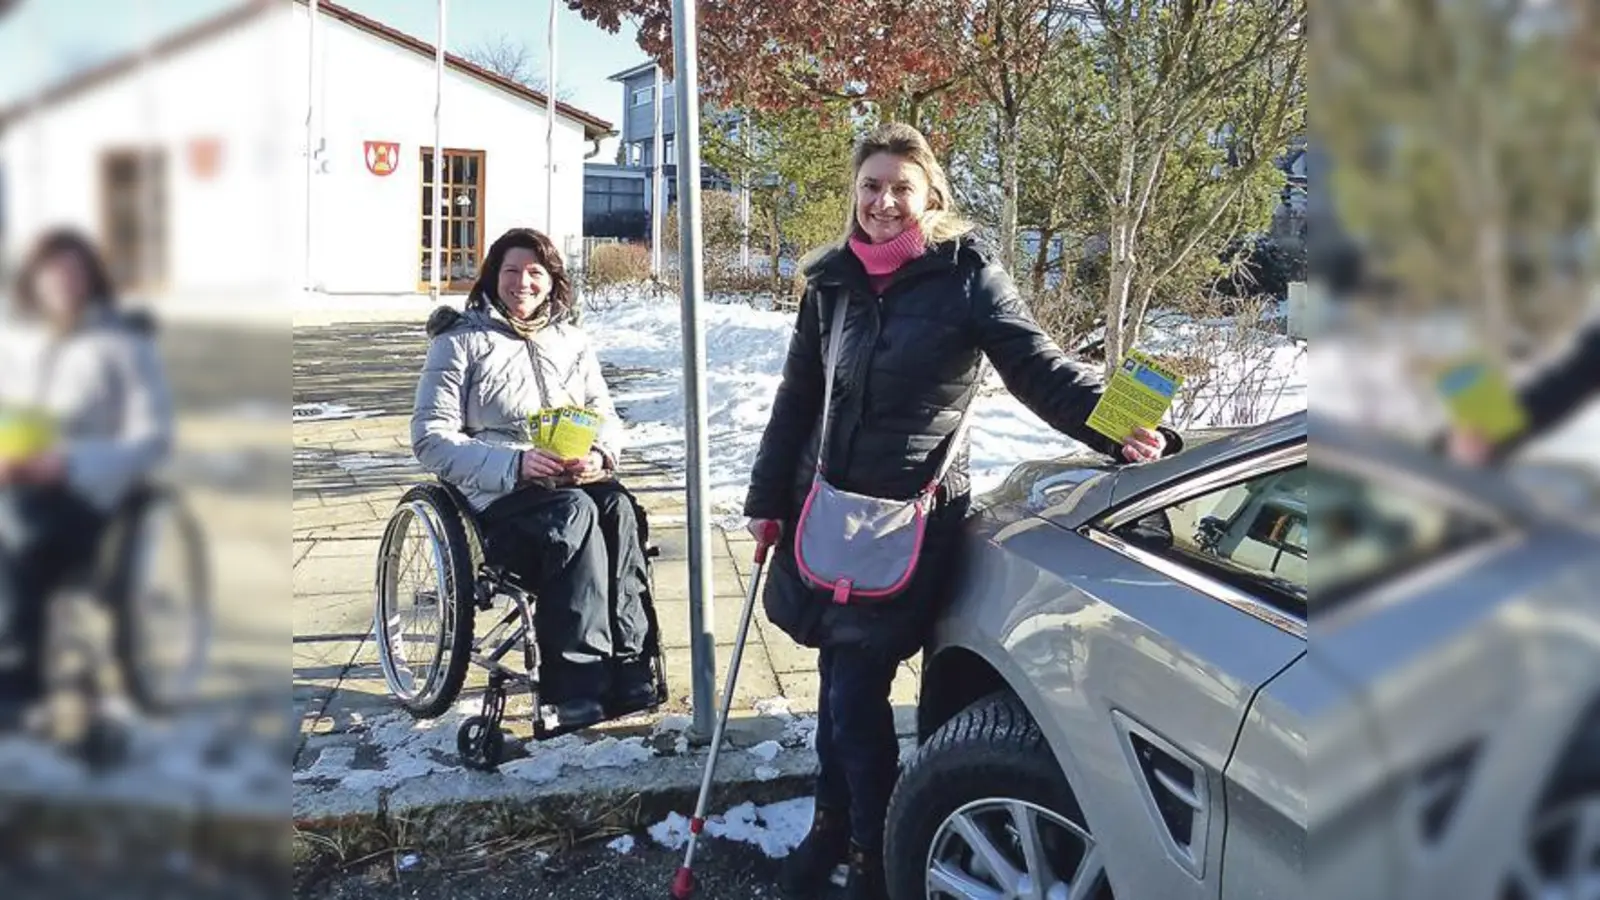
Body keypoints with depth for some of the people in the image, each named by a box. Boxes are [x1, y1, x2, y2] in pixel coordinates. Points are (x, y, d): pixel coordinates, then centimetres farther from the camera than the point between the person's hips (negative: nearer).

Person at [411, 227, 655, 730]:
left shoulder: (570, 341, 21)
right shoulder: (460, 341, 7)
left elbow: (607, 416, 18)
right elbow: (431, 439, -3)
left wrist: (599, 453, -8)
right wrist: (515, 464, -18)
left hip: (576, 481, 4)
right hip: (497, 497, -4)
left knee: (618, 507, -31)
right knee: (576, 512, -35)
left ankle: (629, 665, -34)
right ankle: (580, 683, -39)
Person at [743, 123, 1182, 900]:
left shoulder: (966, 275, -7)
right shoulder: (832, 282, 7)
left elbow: (1040, 369, -12)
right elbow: (797, 398, 14)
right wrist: (767, 500, 14)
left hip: (911, 518, -4)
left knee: (857, 690, -5)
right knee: (839, 676, 13)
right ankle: (833, 826, 33)